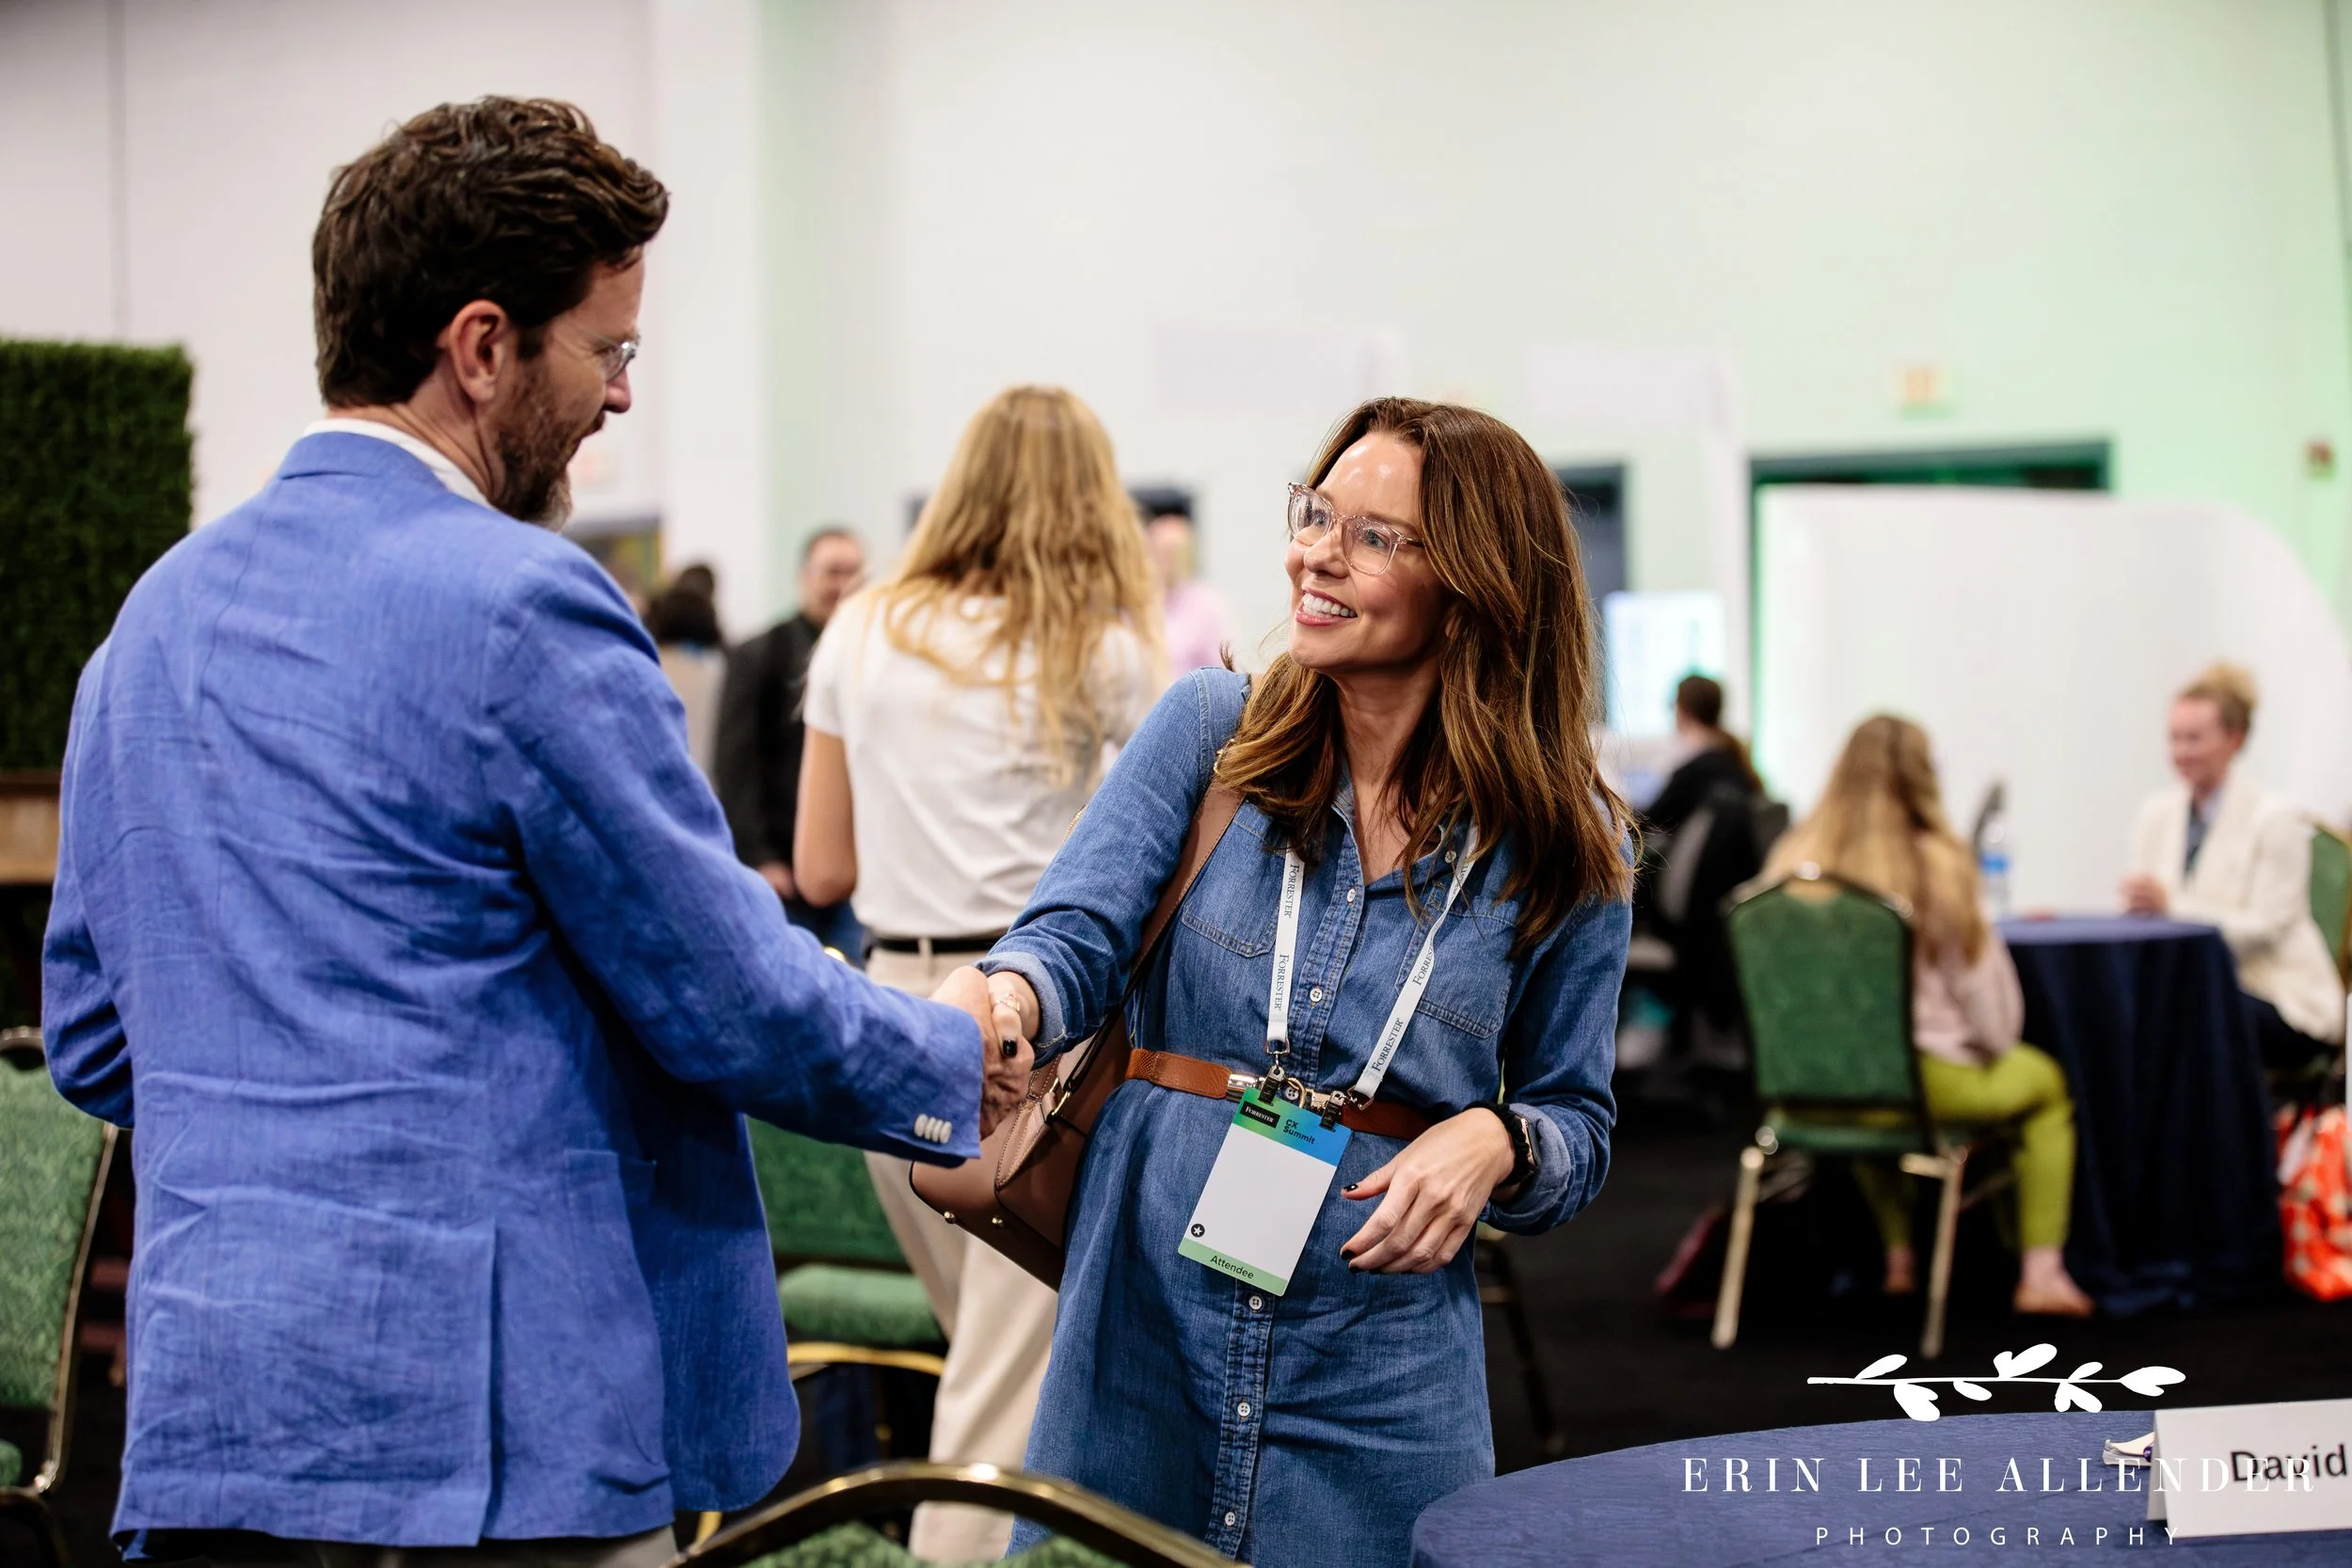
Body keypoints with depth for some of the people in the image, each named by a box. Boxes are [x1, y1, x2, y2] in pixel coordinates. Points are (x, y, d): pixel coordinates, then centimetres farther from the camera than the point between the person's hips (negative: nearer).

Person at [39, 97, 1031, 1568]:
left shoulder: (161, 606, 11)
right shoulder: (520, 605, -14)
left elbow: (90, 1040, 18)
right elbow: (734, 1002, -10)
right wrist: (959, 1060, 7)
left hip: (203, 1407, 8)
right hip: (483, 1425, -8)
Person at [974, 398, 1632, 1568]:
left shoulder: (1560, 846, -1)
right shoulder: (1209, 728, 0)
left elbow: (1577, 1122, 7)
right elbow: (1078, 934, -9)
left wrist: (1494, 1142, -15)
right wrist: (1002, 1008, -32)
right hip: (1141, 1328, 1)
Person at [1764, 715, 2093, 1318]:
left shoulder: (1793, 858, -3)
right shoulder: (1938, 865, -13)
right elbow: (1985, 985, -6)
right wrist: (1992, 1044, 16)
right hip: (1926, 1077, -4)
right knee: (2045, 1081, 24)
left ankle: (1899, 1255, 40)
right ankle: (2041, 1272, 16)